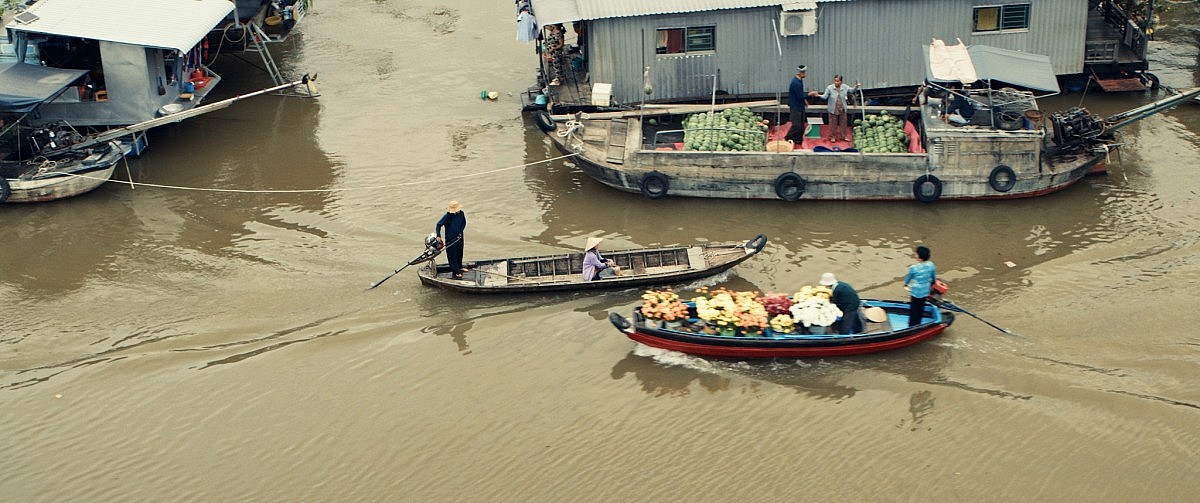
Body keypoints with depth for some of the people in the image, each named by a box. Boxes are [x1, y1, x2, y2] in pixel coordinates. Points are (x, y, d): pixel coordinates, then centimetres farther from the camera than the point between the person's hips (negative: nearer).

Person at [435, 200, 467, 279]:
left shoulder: (461, 214, -6)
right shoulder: (447, 216, -19)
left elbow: (464, 223, 8)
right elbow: (438, 225, -13)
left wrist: (460, 232, -4)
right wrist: (438, 236, -19)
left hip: (459, 237, 5)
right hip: (450, 239, -5)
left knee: (459, 254, 19)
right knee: (452, 255, -3)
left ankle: (459, 268, 38)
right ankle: (456, 272, 1)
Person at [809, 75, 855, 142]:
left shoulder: (845, 87, -3)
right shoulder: (829, 88, -12)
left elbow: (852, 90, 11)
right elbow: (825, 96, -14)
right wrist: (818, 95, -31)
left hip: (842, 110, 3)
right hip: (833, 110, -3)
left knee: (843, 123, 12)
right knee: (833, 124, 5)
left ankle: (844, 136, 25)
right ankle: (833, 137, 19)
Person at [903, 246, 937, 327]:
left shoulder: (913, 268, -22)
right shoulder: (931, 265, -9)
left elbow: (908, 277, -2)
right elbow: (934, 277, 7)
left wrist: (905, 284, 20)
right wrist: (931, 284, 29)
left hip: (916, 292, -5)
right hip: (926, 292, 5)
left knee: (914, 309, 8)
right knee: (921, 308, 20)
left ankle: (912, 326, 15)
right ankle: (918, 324, 33)